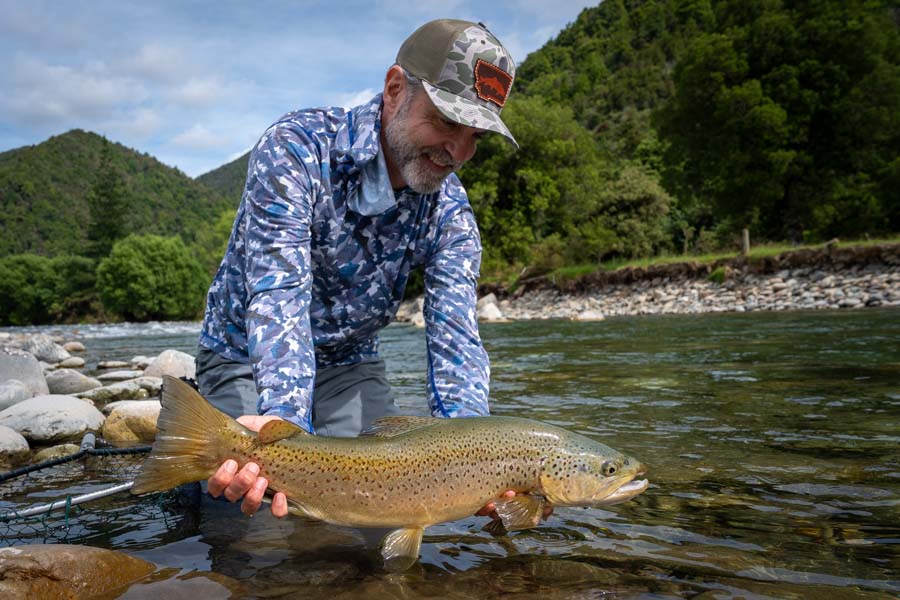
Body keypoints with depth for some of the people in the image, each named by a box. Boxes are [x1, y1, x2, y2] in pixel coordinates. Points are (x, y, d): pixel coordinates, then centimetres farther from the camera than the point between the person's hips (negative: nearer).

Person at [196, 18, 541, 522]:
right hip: (247, 360, -4)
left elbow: (454, 334, -21)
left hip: (351, 366, 4)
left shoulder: (450, 214, -12)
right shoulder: (296, 149, -25)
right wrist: (286, 422, -49)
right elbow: (279, 297, -34)